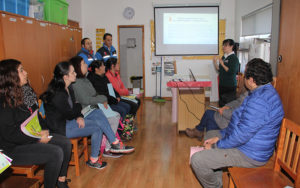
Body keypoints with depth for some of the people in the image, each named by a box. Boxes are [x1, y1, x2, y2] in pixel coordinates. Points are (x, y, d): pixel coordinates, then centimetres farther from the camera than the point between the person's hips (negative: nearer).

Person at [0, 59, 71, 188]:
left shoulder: (25, 91, 6)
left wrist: (43, 131, -3)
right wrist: (38, 139, -19)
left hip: (33, 136, 9)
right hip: (14, 147, -8)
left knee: (65, 143, -4)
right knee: (56, 153, -22)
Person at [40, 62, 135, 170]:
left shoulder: (68, 88, 7)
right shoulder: (57, 94, -23)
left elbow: (74, 107, 12)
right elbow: (69, 114, -18)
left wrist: (79, 116, -10)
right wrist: (79, 106, 1)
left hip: (68, 120, 9)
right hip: (60, 128, -9)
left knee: (98, 112, -6)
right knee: (97, 128, -17)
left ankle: (115, 144, -4)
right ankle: (93, 160, -1)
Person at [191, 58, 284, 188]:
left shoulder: (260, 100, -30)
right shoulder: (264, 91, 8)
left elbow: (242, 134, -30)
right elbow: (242, 122, 13)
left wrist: (216, 145, -15)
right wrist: (219, 136, 7)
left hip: (250, 155, -11)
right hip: (248, 142, 11)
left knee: (197, 160, -18)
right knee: (210, 133, 25)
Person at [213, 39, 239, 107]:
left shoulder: (234, 58, -10)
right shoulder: (223, 57, 12)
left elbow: (232, 72, -19)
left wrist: (223, 64, -17)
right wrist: (215, 62, 3)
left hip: (230, 86, -8)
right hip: (222, 84, 8)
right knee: (221, 104, 14)